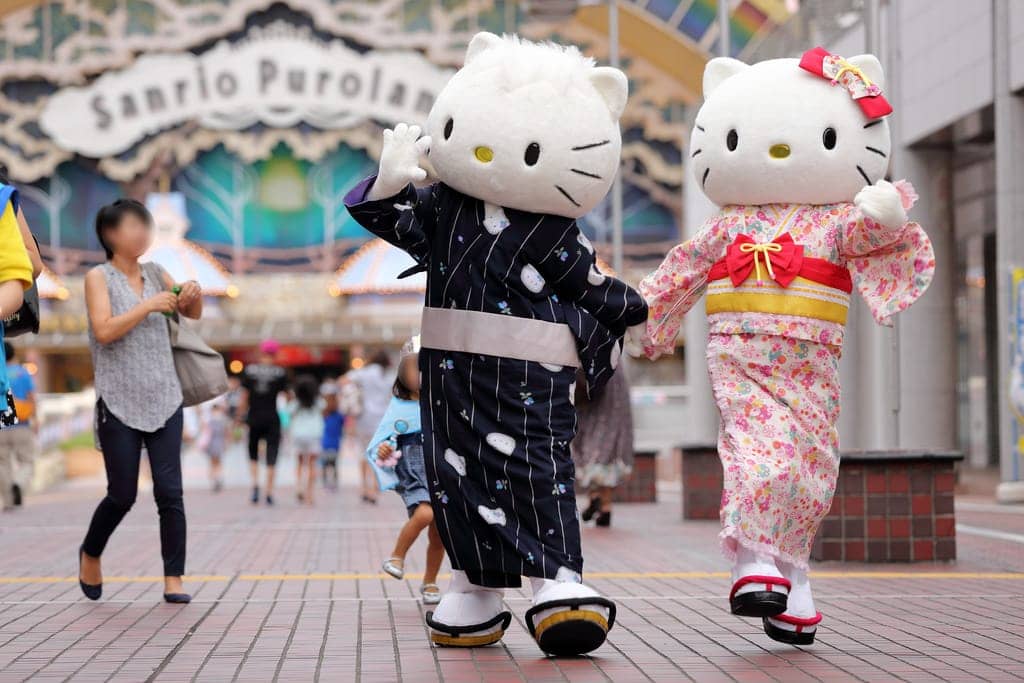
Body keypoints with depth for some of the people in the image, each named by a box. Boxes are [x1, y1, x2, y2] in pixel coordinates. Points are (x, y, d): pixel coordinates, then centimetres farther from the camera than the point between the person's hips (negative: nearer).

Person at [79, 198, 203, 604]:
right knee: (123, 495, 3)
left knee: (170, 492, -4)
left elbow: (192, 314, 12)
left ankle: (173, 579, 1)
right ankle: (90, 554, 30)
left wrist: (194, 295, -9)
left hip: (164, 402, 3)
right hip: (120, 404, -3)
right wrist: (148, 306, -20)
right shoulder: (99, 277, -4)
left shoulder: (155, 274, 8)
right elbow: (104, 331, -16)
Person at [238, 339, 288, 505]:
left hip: (254, 418, 1)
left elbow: (244, 397, 0)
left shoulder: (249, 371, 0)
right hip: (272, 419, -1)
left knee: (253, 454, 16)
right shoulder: (280, 372, -3)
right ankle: (269, 493, 2)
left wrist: (240, 416, 9)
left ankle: (255, 483, -6)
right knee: (271, 456, 3)